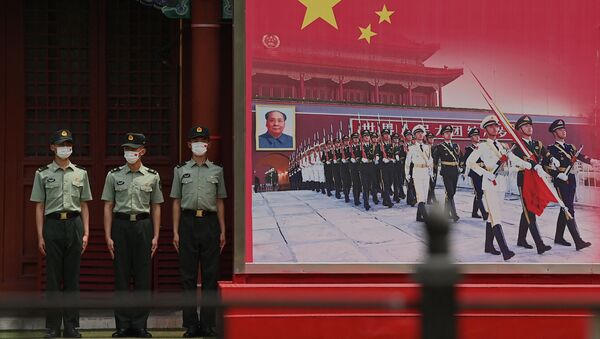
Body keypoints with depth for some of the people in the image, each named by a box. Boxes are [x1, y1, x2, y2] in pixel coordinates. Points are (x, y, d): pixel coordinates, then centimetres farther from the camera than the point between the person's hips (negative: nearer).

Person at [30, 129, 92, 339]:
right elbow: (39, 207, 3)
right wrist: (40, 236, -3)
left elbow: (84, 206, 12)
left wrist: (86, 233, 4)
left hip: (74, 224, 2)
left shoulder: (81, 174, 11)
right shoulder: (43, 174, 5)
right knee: (53, 278, 0)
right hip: (53, 225, -2)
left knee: (72, 277, 3)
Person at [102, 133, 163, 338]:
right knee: (121, 276, 1)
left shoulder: (152, 177, 6)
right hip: (121, 225, 0)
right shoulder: (114, 175, 4)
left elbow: (156, 207, 8)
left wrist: (155, 236, 1)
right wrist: (108, 236, -3)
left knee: (143, 277, 1)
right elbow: (108, 207, 4)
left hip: (143, 225, 0)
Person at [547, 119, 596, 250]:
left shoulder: (570, 147, 18)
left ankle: (559, 237, 26)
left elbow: (580, 156, 4)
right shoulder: (551, 149, -4)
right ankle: (578, 242, -17)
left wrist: (590, 160, -14)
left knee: (565, 210, 14)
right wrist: (559, 174, -23)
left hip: (571, 182, 8)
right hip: (560, 183, -8)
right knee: (569, 211, -12)